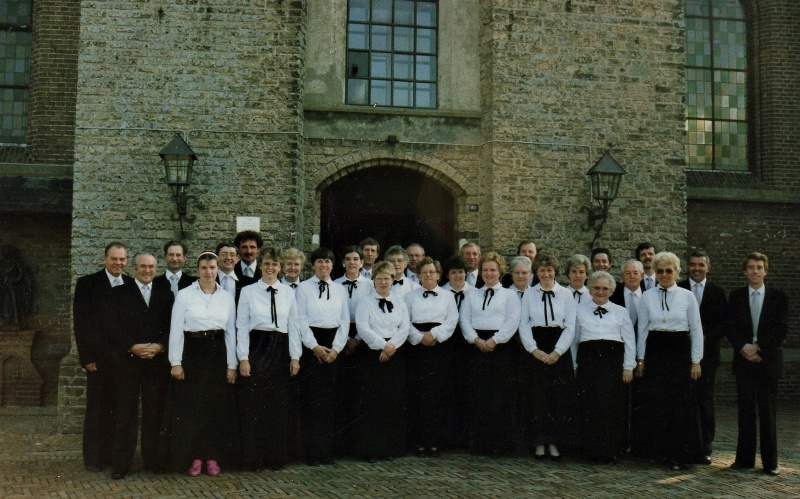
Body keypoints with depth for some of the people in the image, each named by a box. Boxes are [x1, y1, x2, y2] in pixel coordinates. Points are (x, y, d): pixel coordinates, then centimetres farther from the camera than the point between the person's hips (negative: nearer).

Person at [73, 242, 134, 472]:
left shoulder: (132, 285, 9)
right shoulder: (87, 283, -1)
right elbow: (80, 323, -4)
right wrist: (87, 357, -9)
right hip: (99, 357, -3)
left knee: (118, 408, 6)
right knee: (96, 408, 4)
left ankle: (114, 454, 15)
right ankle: (93, 458, 11)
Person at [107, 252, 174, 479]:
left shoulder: (165, 294, 12)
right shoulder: (119, 293, 7)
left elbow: (171, 326, 7)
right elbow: (113, 327, -2)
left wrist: (159, 346, -10)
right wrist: (133, 347, -14)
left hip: (158, 361, 2)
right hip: (127, 360, -1)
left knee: (154, 413, 5)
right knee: (125, 413, 1)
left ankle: (153, 459, 14)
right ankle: (121, 463, 6)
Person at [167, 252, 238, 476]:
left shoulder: (227, 297, 6)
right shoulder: (184, 295, -2)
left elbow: (231, 332, 8)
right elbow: (176, 329, -3)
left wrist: (232, 365, 4)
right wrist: (176, 362, -8)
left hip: (217, 353, 2)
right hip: (192, 351, -2)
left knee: (217, 407, 5)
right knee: (190, 407, 0)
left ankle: (213, 456, 16)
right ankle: (194, 457, 11)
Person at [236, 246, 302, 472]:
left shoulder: (288, 293, 9)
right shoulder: (248, 292, 2)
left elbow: (294, 326, 8)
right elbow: (242, 326, 0)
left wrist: (295, 356, 3)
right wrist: (243, 358, -7)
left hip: (280, 351, 2)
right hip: (256, 349, -2)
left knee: (279, 406, 5)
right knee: (253, 405, 0)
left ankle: (277, 457, 16)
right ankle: (254, 458, 10)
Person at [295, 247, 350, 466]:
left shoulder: (340, 290, 12)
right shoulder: (303, 288, 2)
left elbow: (345, 322, 8)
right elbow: (301, 320, -5)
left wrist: (336, 348, -4)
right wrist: (315, 347, -12)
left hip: (333, 347, 4)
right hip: (311, 345, -3)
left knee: (330, 400, 4)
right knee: (312, 399, -4)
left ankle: (327, 451, 10)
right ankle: (312, 452, 2)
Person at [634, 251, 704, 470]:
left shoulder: (687, 296, 3)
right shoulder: (647, 297, 6)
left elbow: (696, 330, 4)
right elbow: (642, 329, 9)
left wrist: (696, 361, 0)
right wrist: (641, 358, 6)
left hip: (680, 351, -1)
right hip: (655, 351, 1)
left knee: (680, 402, -1)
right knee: (654, 402, 2)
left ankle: (678, 454, 7)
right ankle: (657, 449, 14)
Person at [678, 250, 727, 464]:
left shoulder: (717, 292, 9)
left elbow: (723, 323, 5)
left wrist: (706, 338, -9)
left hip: (707, 353, 1)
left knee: (706, 401, 2)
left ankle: (705, 448, 9)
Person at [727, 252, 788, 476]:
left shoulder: (779, 297, 3)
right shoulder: (736, 296, 8)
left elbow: (781, 330, -4)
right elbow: (731, 329, 2)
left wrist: (757, 347, -12)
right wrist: (744, 348, -12)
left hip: (768, 361, -1)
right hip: (744, 360, 1)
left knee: (768, 413, 1)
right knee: (746, 412, 3)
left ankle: (770, 462, 7)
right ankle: (745, 458, 9)